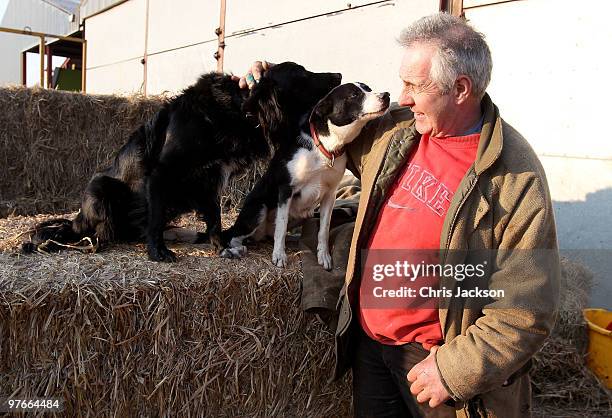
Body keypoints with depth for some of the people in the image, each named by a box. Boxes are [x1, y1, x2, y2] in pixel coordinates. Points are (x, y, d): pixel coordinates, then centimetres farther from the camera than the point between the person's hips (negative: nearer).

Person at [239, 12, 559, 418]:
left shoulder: (515, 177, -18)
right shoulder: (394, 130, -1)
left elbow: (527, 307, -18)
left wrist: (455, 370, -20)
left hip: (433, 357, -5)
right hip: (369, 340, 6)